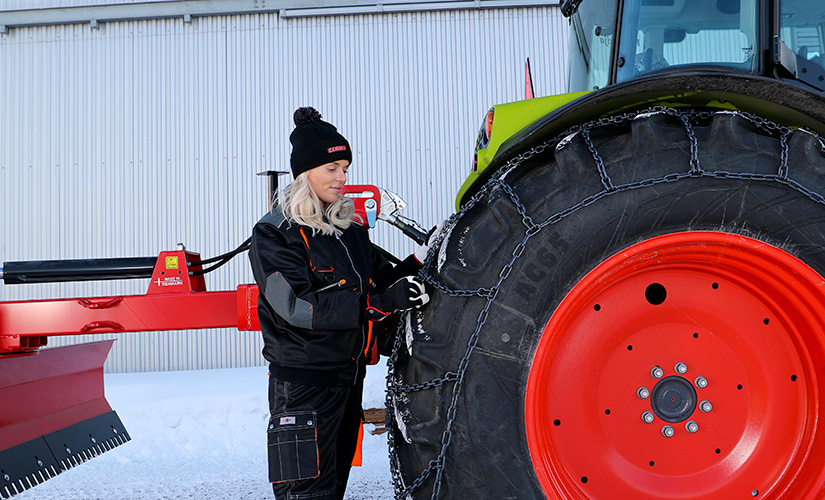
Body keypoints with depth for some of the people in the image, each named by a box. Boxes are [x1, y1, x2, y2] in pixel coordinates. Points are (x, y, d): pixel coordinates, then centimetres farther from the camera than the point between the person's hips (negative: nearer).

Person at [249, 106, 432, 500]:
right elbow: (298, 306, -22)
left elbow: (381, 279, 15)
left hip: (349, 374, 7)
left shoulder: (350, 227, 12)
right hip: (304, 381, -7)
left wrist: (422, 260, -4)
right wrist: (380, 303, -28)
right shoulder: (273, 234, -10)